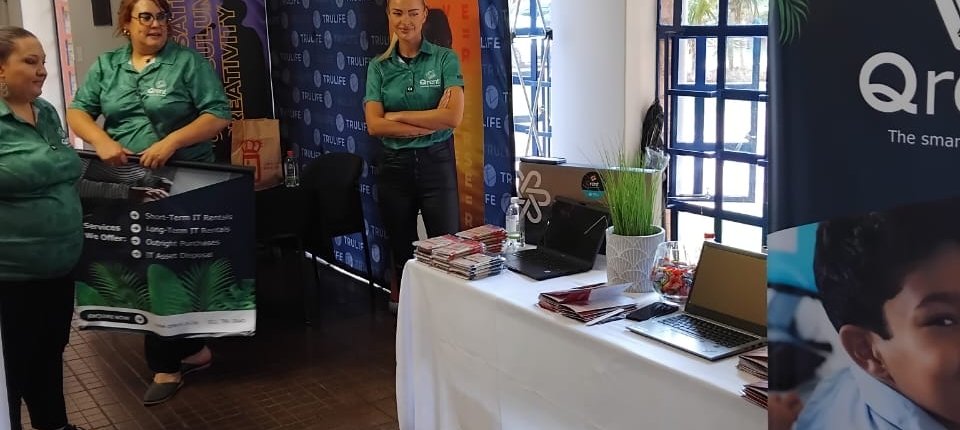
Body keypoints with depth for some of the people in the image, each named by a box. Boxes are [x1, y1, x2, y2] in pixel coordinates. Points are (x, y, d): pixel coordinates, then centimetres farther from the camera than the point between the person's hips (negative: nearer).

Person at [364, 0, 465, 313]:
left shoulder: (445, 59, -3)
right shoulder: (379, 67, 4)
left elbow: (453, 117, -15)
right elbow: (374, 125, -8)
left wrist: (398, 116, -11)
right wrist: (431, 122, -14)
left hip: (437, 162, -2)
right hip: (394, 165, 2)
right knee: (401, 250, 11)